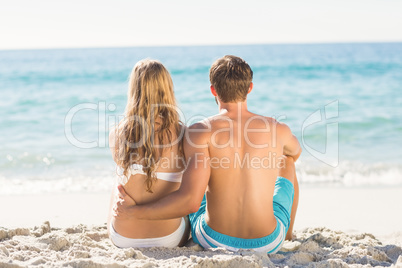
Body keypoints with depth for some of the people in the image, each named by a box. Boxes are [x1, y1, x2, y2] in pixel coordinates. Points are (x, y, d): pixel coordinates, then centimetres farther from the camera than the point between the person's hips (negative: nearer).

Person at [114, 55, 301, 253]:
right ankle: (288, 236, 51)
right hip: (268, 244, 1)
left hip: (213, 241, 0)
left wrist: (132, 212, -13)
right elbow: (296, 152, 18)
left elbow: (190, 200, -26)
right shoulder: (278, 129, -8)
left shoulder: (199, 132, -17)